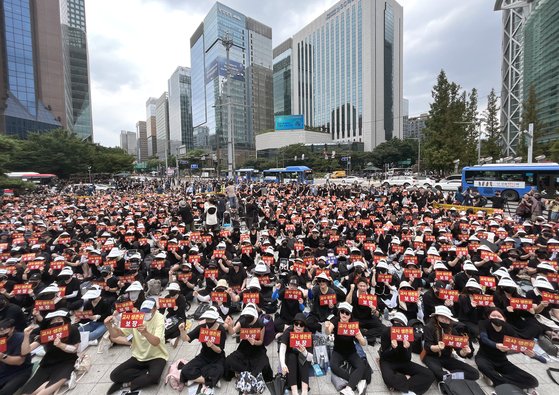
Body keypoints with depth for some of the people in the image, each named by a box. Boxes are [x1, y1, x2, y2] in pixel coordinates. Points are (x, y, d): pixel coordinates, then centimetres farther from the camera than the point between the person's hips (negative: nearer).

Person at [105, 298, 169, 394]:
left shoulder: (159, 318, -20)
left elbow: (156, 342, -33)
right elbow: (115, 334, -7)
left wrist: (145, 333, -54)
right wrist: (109, 326, -30)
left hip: (156, 357, -5)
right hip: (138, 357, 5)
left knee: (154, 376, -33)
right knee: (114, 375, -14)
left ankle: (127, 384, -8)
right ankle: (147, 373, -8)